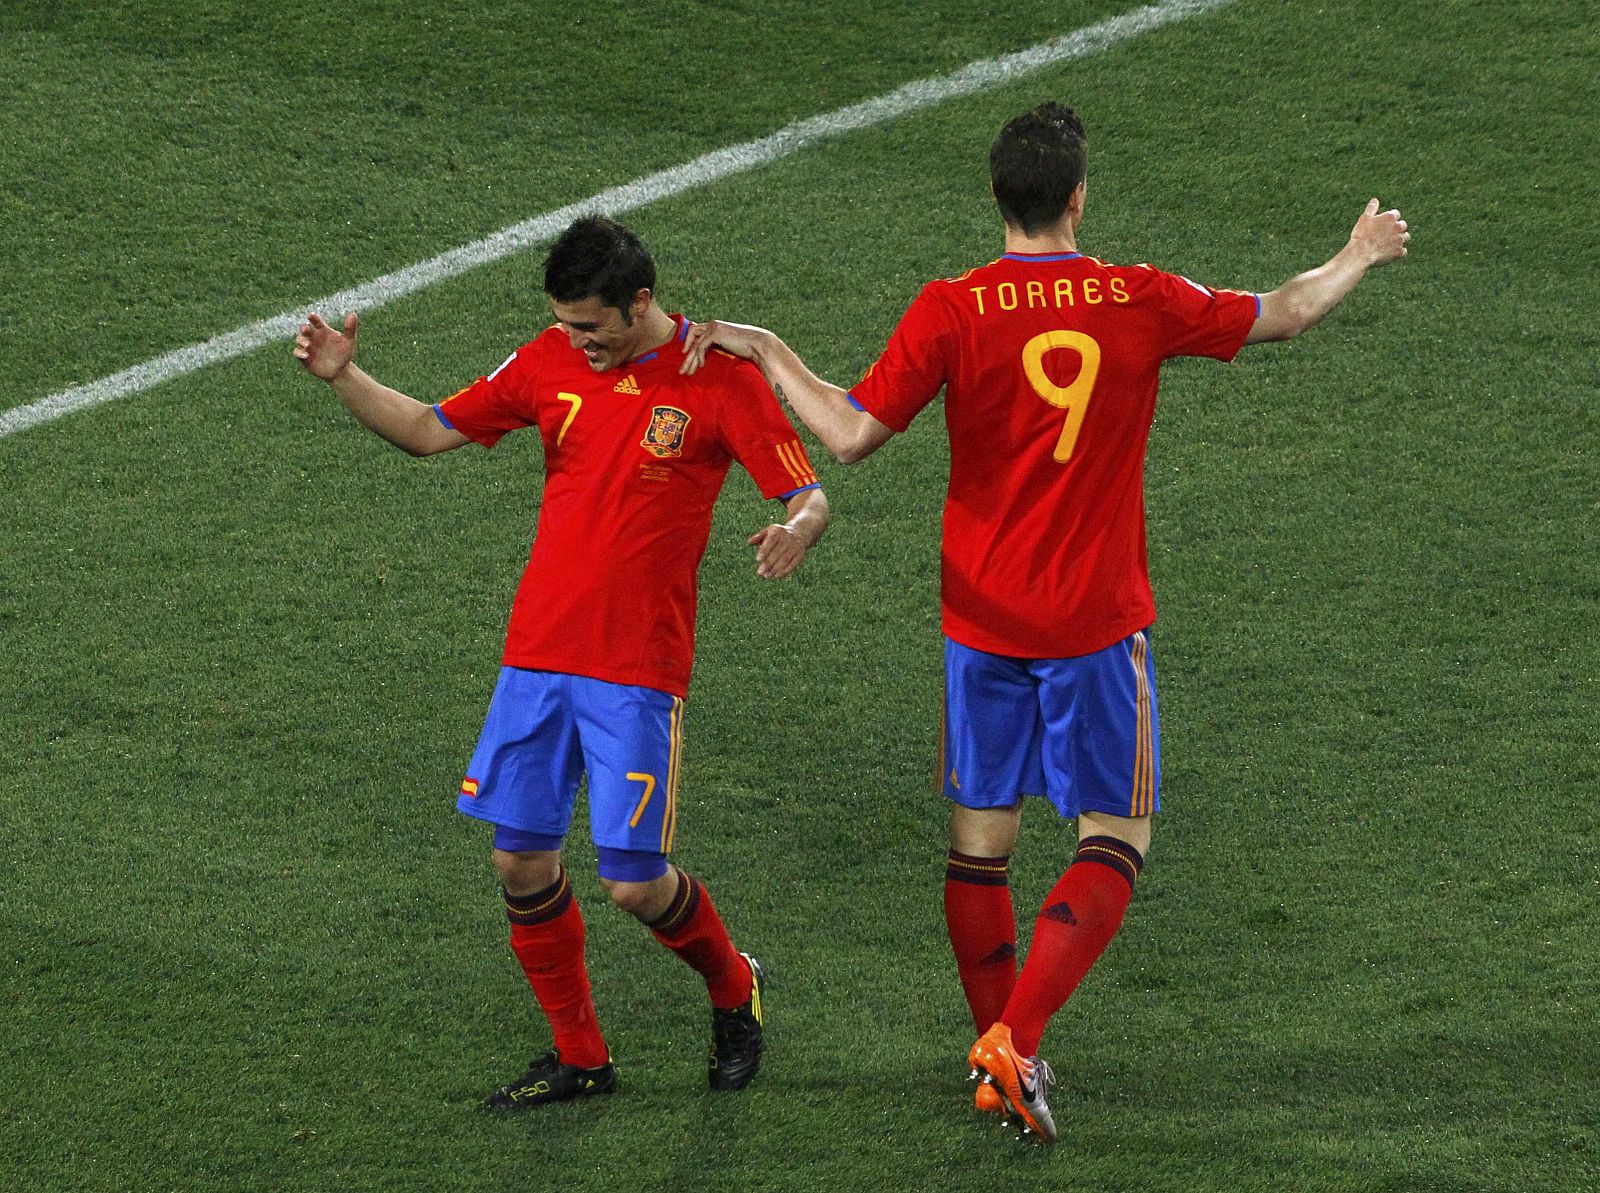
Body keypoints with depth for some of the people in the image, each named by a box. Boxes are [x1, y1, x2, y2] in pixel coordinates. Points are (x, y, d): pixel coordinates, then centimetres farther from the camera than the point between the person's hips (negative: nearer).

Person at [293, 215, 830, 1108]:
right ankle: (580, 1057, 21)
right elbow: (428, 431, 12)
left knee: (635, 884, -6)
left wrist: (798, 528, -34)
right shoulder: (551, 363, 5)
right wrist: (345, 378, -3)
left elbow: (808, 495, -11)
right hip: (538, 656, 5)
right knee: (522, 860, 4)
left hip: (639, 673, -5)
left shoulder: (718, 378, -8)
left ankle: (733, 988, 25)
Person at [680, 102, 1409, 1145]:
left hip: (983, 622, 1)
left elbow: (852, 435, -13)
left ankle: (1000, 1056, 16)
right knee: (1115, 840, 6)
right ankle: (1015, 1040, -11)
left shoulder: (951, 312, -9)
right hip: (1098, 623, -1)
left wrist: (768, 352, 1)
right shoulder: (1144, 303, -5)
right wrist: (1362, 256, 29)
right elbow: (1285, 315, 9)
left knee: (982, 841, 12)